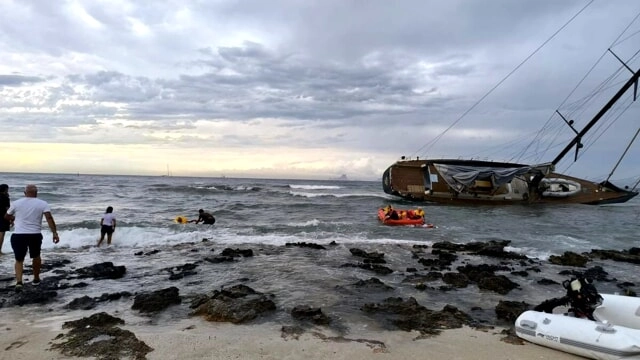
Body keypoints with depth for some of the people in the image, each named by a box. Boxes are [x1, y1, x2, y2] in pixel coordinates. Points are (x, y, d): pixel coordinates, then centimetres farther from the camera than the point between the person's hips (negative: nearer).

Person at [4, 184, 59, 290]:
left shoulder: (16, 203, 6)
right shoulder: (42, 204, 1)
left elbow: (6, 216, 20)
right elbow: (49, 218, -12)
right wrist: (54, 233, -16)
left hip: (18, 235, 0)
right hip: (35, 235, 0)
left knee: (19, 260, 10)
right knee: (36, 256, 22)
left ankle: (19, 281, -10)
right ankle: (36, 279, 33)